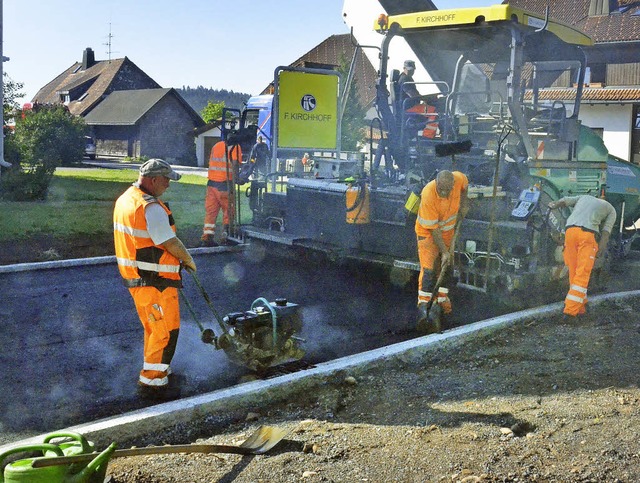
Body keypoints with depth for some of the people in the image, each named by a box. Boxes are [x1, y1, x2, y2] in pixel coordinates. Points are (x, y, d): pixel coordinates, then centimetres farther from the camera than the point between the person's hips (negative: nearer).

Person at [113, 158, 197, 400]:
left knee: (153, 328, 22)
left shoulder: (125, 199, 11)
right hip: (154, 280, -10)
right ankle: (152, 383, 3)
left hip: (134, 276, 10)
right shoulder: (151, 208, -21)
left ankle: (154, 372, 34)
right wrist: (188, 260, 1)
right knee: (167, 330, -2)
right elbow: (171, 243, -18)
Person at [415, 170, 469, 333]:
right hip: (428, 231, -5)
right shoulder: (428, 195, -36)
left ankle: (442, 299, 24)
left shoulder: (459, 178, -23)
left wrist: (463, 204, -2)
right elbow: (434, 228, -29)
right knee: (429, 268, -13)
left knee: (446, 266, 10)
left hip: (448, 229, 5)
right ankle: (424, 306, -13)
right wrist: (444, 252, -26)